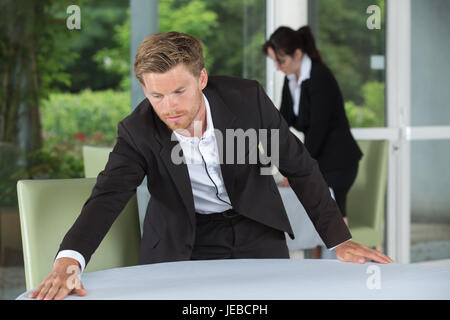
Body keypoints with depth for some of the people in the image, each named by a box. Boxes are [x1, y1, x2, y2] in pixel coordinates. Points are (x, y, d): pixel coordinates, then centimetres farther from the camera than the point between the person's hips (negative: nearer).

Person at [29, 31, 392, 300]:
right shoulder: (137, 132, -20)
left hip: (256, 227, 1)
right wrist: (68, 259, -51)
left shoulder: (247, 98, -19)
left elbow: (300, 167, -9)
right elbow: (107, 196, -32)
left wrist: (340, 239, -13)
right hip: (185, 241, -1)